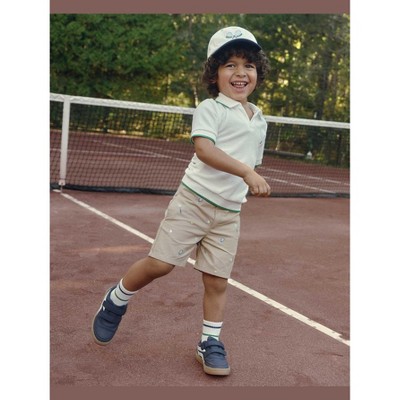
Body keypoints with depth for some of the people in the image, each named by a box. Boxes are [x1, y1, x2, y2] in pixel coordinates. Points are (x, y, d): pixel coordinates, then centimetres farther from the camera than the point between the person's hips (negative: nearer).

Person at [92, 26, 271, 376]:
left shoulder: (259, 120, 15)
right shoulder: (210, 109, -6)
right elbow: (204, 149, -23)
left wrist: (250, 187, 13)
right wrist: (245, 172, -32)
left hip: (229, 213, 5)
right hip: (194, 200, -5)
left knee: (217, 280, 5)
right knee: (160, 263, -5)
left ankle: (210, 343, 22)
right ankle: (116, 301, 23)